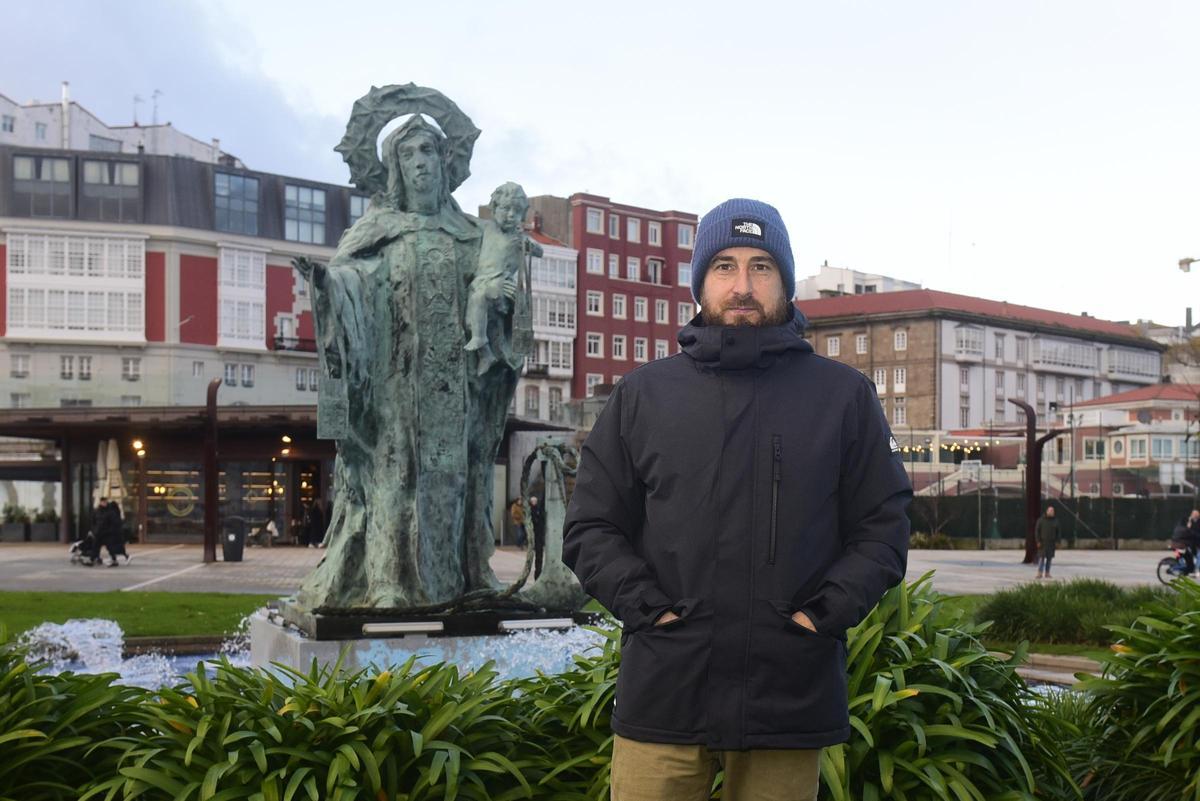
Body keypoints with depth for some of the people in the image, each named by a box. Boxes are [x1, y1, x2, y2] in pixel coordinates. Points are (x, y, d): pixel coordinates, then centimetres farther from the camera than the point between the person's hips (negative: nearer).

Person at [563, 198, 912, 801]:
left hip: (791, 699, 0)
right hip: (662, 694, 0)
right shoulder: (642, 394, 10)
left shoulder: (845, 395, 9)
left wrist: (827, 612, -7)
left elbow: (882, 528, 8)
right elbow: (591, 527, 9)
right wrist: (646, 606, -6)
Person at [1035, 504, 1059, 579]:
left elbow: (1057, 532, 12)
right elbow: (1037, 531, -3)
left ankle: (1047, 573, 9)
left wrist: (1057, 542, 3)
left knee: (1049, 558, 5)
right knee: (1041, 557, -9)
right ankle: (1040, 573, -10)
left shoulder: (1055, 521, 9)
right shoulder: (1041, 520, -2)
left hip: (1051, 543, 4)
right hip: (1042, 542, -4)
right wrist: (1038, 541, -10)